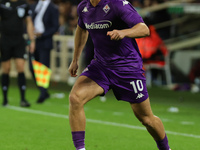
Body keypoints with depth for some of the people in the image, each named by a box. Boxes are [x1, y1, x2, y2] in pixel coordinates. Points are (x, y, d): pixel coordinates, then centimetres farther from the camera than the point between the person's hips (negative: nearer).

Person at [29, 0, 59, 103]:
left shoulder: (53, 9, -4)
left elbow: (55, 27, -8)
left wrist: (42, 34, -18)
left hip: (44, 43, -6)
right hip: (33, 42, 6)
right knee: (33, 68, 5)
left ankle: (43, 94, 2)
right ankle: (44, 92, 19)